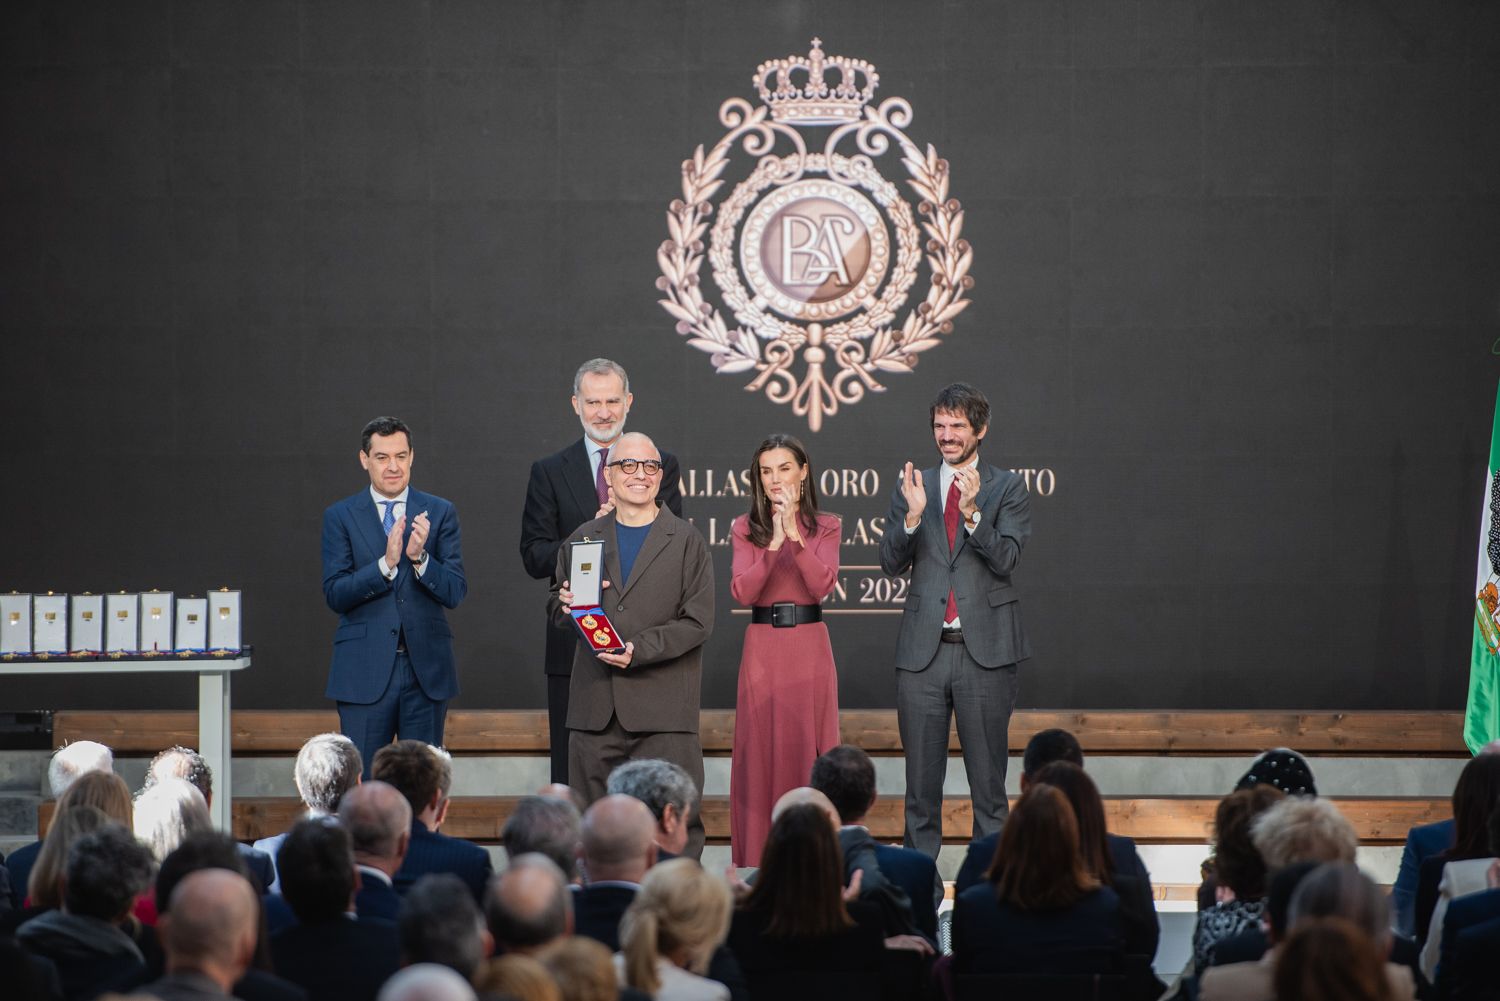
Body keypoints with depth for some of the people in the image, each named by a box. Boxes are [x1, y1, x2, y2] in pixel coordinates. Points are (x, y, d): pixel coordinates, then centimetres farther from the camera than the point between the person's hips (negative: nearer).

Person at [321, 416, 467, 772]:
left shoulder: (440, 513, 6)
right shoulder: (340, 517, 3)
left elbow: (455, 592, -1)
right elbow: (335, 594, -6)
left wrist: (420, 558, -19)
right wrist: (385, 563, -20)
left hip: (426, 669, 1)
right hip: (365, 671, -1)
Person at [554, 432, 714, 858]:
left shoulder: (687, 542, 3)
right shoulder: (584, 539, 15)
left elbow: (697, 621, -3)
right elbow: (558, 609, 23)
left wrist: (639, 650, -15)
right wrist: (566, 604, -2)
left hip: (663, 708, -4)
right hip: (595, 706, 4)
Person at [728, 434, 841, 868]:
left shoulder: (825, 527, 6)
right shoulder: (745, 529, 6)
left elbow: (822, 585, -9)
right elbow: (742, 592, -8)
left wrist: (796, 536, -20)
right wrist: (773, 544, -19)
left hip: (809, 645, 0)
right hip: (762, 647, 0)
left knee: (809, 748, 0)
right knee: (759, 752, 0)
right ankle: (758, 861, 5)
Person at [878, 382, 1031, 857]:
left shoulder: (1006, 488, 4)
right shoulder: (912, 487, 11)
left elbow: (1005, 559, -9)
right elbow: (891, 562, 3)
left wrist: (972, 514, -23)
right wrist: (912, 516, -14)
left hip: (985, 648, -2)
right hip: (922, 650, 2)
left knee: (988, 776, 1)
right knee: (921, 777, 6)